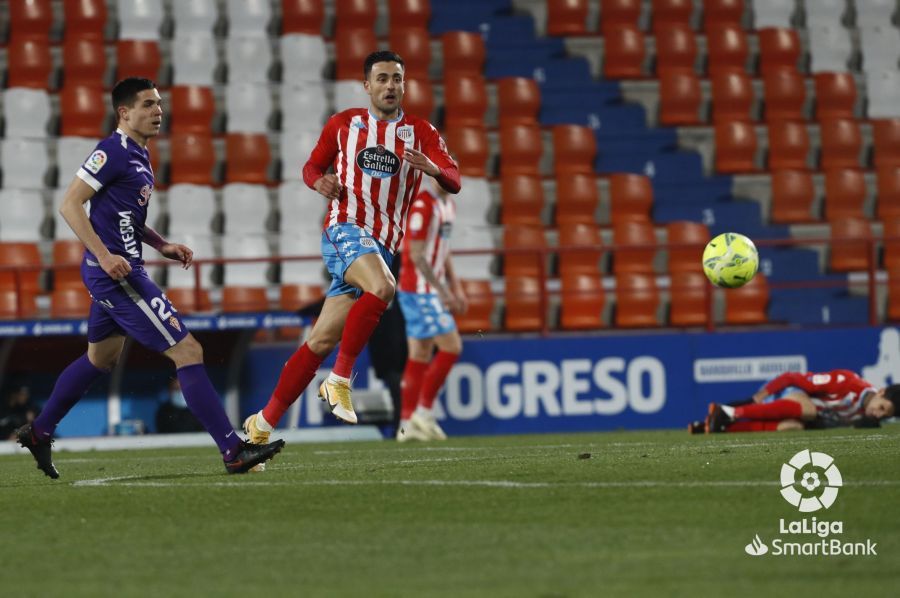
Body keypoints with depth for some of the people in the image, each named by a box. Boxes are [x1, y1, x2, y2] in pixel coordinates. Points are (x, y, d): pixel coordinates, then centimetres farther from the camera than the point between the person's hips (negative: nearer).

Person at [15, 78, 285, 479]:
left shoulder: (138, 155, 15)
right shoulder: (113, 151, -15)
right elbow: (69, 204, -18)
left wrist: (162, 245, 15)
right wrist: (104, 255, -25)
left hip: (116, 271, 11)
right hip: (115, 272, -11)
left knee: (100, 358, 26)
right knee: (187, 351, -12)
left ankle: (39, 433, 37)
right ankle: (233, 451, -13)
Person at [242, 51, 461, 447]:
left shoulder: (421, 133, 8)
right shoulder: (343, 124, 9)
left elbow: (454, 182, -3)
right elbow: (313, 165, 19)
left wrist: (433, 169, -27)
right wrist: (320, 182, -6)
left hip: (382, 246, 3)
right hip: (345, 229, -3)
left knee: (322, 341, 0)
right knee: (382, 286, -35)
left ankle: (264, 423, 10)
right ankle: (339, 380, -24)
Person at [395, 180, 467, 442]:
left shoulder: (448, 204, 13)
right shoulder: (422, 206, -17)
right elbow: (416, 255, -19)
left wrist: (455, 287, 16)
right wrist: (442, 291, -20)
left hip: (433, 290, 9)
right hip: (419, 290, -9)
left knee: (420, 357, 8)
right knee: (451, 346, -12)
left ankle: (407, 424, 10)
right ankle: (424, 411, -4)